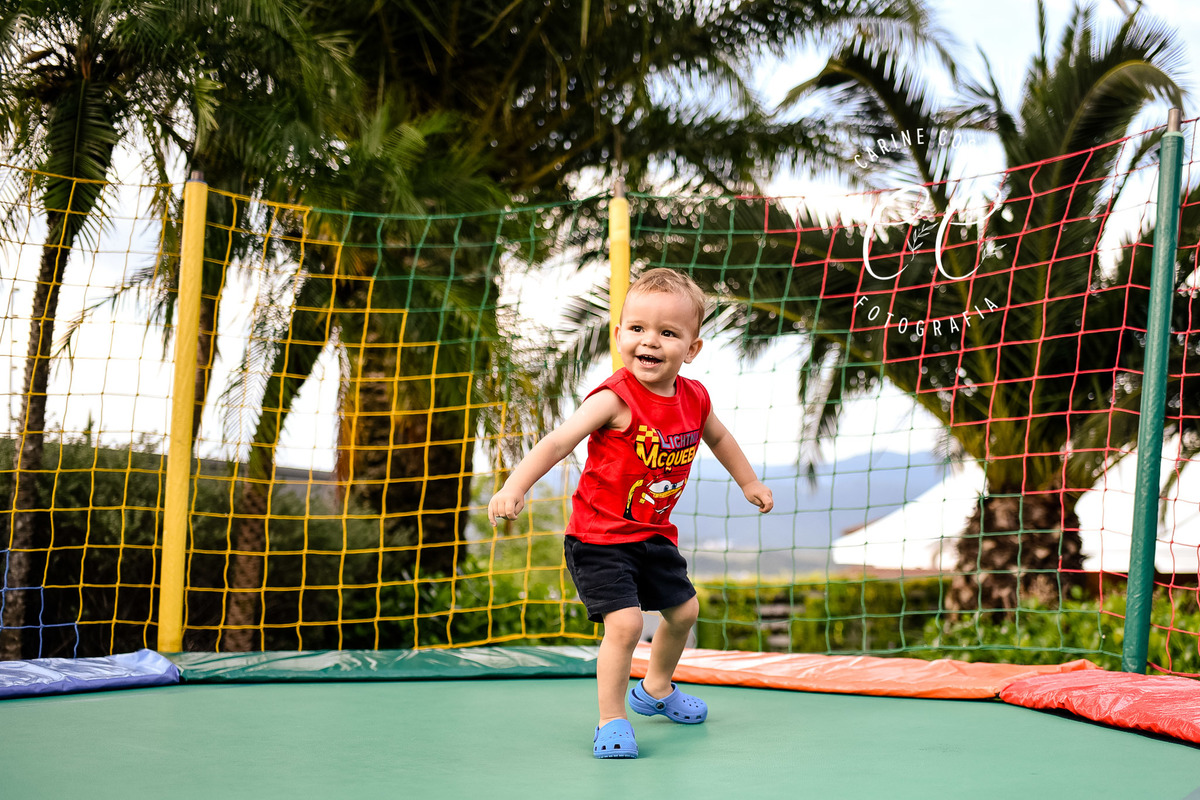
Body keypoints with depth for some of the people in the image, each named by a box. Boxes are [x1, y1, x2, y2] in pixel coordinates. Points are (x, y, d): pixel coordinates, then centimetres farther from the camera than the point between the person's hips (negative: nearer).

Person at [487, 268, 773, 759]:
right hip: (599, 538, -7)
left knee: (683, 610, 19)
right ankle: (611, 721, 1)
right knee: (625, 622, -18)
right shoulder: (615, 399, -25)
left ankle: (656, 689, 46)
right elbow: (558, 442, -34)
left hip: (654, 534, 7)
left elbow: (717, 437, 19)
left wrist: (748, 482, 29)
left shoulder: (693, 398, -4)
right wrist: (514, 487, -48)